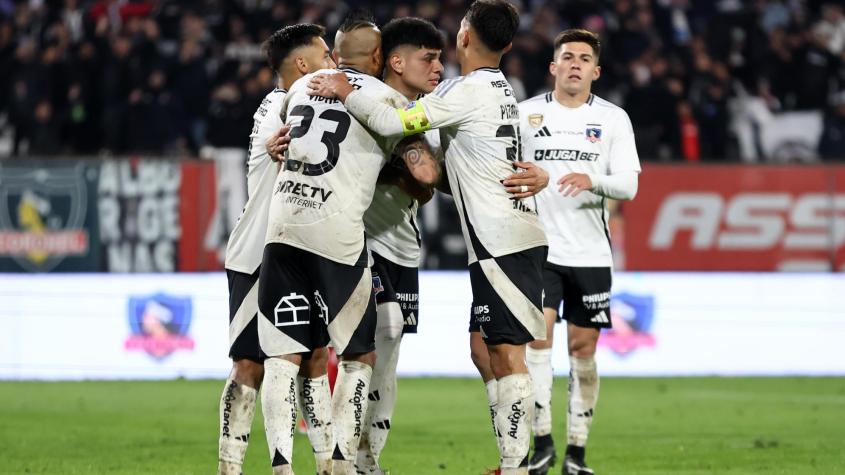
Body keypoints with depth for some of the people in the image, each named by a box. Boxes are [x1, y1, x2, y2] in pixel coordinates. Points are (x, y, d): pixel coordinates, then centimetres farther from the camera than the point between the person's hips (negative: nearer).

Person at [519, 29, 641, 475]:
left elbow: (628, 185, -5)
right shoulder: (525, 114, 4)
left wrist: (592, 180, -23)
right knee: (537, 335, -16)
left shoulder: (612, 118, 4)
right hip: (538, 249, -1)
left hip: (591, 253, 1)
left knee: (583, 348, 3)